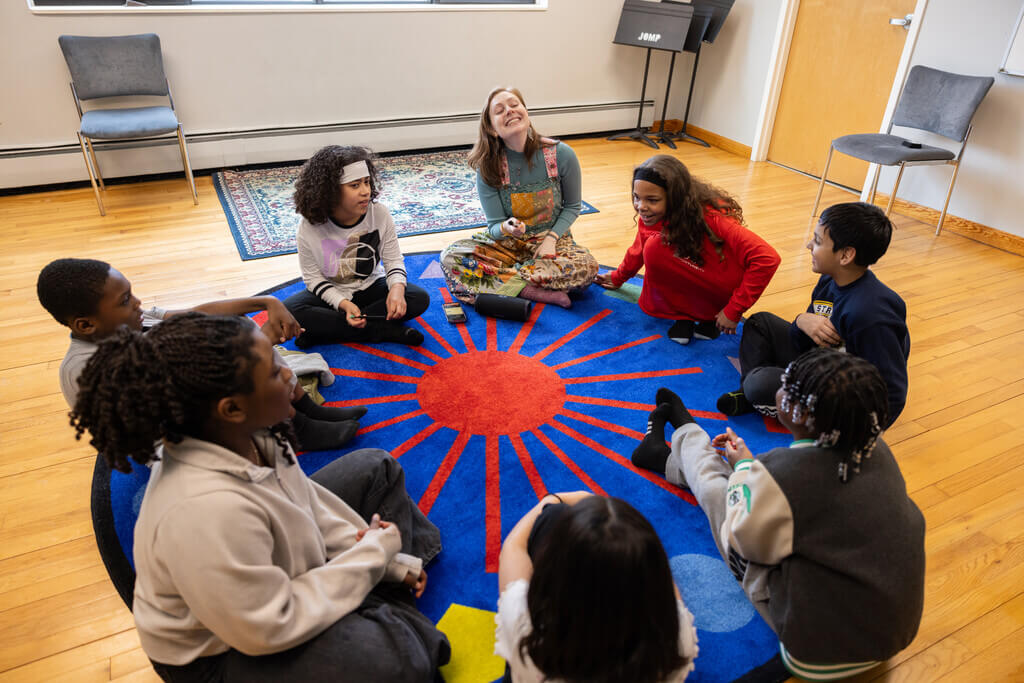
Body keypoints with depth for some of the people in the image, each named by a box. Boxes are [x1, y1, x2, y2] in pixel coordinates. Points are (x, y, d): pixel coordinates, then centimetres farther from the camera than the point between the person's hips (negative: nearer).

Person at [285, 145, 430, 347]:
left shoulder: (380, 214, -14)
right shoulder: (310, 227, -19)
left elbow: (394, 261, -8)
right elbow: (313, 278, -11)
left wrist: (397, 288, -30)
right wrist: (343, 304, -29)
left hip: (370, 287, 1)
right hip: (331, 294, -1)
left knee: (420, 298, -24)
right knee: (289, 311, -30)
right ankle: (382, 331, -28)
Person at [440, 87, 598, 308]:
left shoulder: (561, 155, -13)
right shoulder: (487, 167, -12)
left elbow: (572, 206, 2)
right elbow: (494, 225, -8)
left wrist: (551, 238, -15)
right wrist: (506, 229, -33)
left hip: (552, 239, 0)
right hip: (508, 242, 1)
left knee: (586, 268, -33)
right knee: (450, 257, -25)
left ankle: (499, 277, -18)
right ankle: (539, 293, -26)